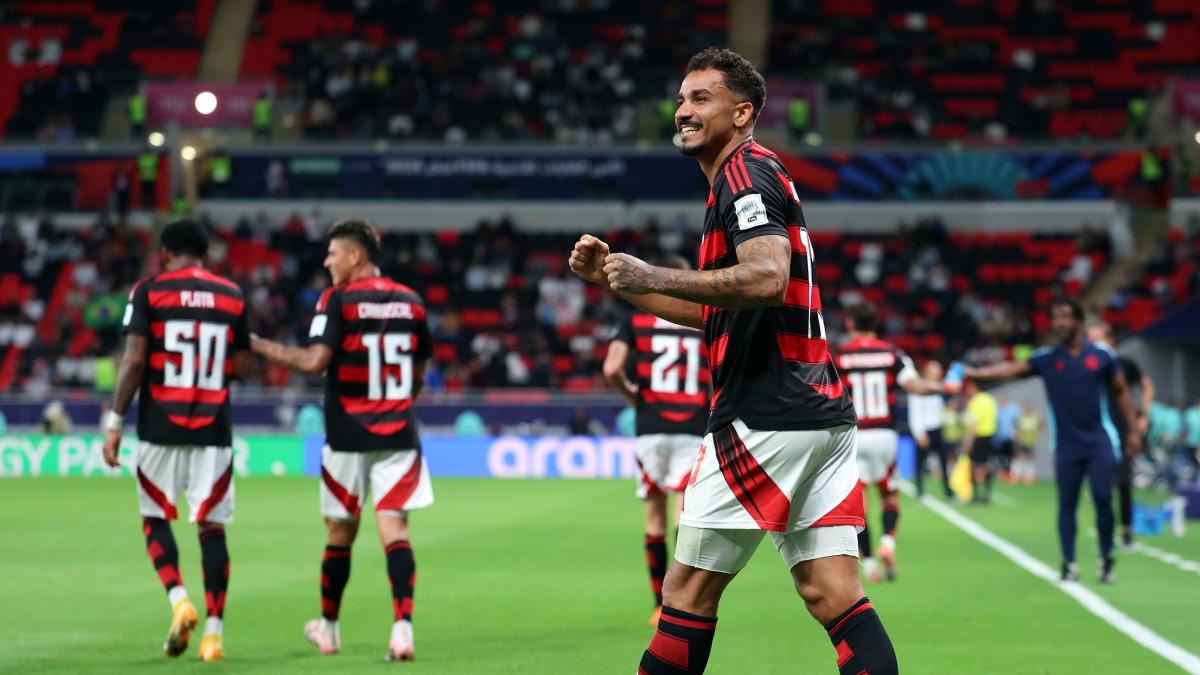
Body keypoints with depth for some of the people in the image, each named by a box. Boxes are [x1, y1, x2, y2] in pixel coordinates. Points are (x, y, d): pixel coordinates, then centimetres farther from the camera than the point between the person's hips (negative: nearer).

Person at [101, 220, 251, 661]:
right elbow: (240, 367, 7)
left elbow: (134, 361, -8)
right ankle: (213, 632, 0)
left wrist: (115, 422, -4)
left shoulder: (149, 292, -1)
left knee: (156, 519, 12)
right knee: (211, 527, 4)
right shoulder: (232, 296, 8)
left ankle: (179, 601, -10)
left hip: (161, 427, -2)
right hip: (213, 430, 2)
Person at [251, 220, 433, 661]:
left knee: (340, 534, 10)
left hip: (348, 437, -3)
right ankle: (402, 628, -19)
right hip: (398, 434, 3)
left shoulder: (338, 299, -7)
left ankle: (328, 629, 25)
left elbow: (315, 361, -17)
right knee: (394, 529, -3)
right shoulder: (410, 302, 8)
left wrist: (258, 346, -7)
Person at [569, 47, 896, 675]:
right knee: (833, 595, 2)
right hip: (822, 410, 9)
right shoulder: (753, 176, 24)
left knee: (688, 589, 0)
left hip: (765, 414, -9)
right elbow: (714, 310, 30)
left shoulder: (745, 171, -7)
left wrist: (654, 276, -20)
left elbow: (767, 280, -24)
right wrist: (614, 277, 23)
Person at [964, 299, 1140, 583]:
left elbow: (1121, 392, 10)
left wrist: (1133, 430, 7)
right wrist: (975, 372, -28)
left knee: (1103, 498, -8)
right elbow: (1012, 368, -13)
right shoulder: (1046, 359, 0)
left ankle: (1107, 560, 6)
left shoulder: (1101, 355, 1)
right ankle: (1069, 564, 9)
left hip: (1099, 442, -1)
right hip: (1066, 445, 1)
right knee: (1067, 503, 1)